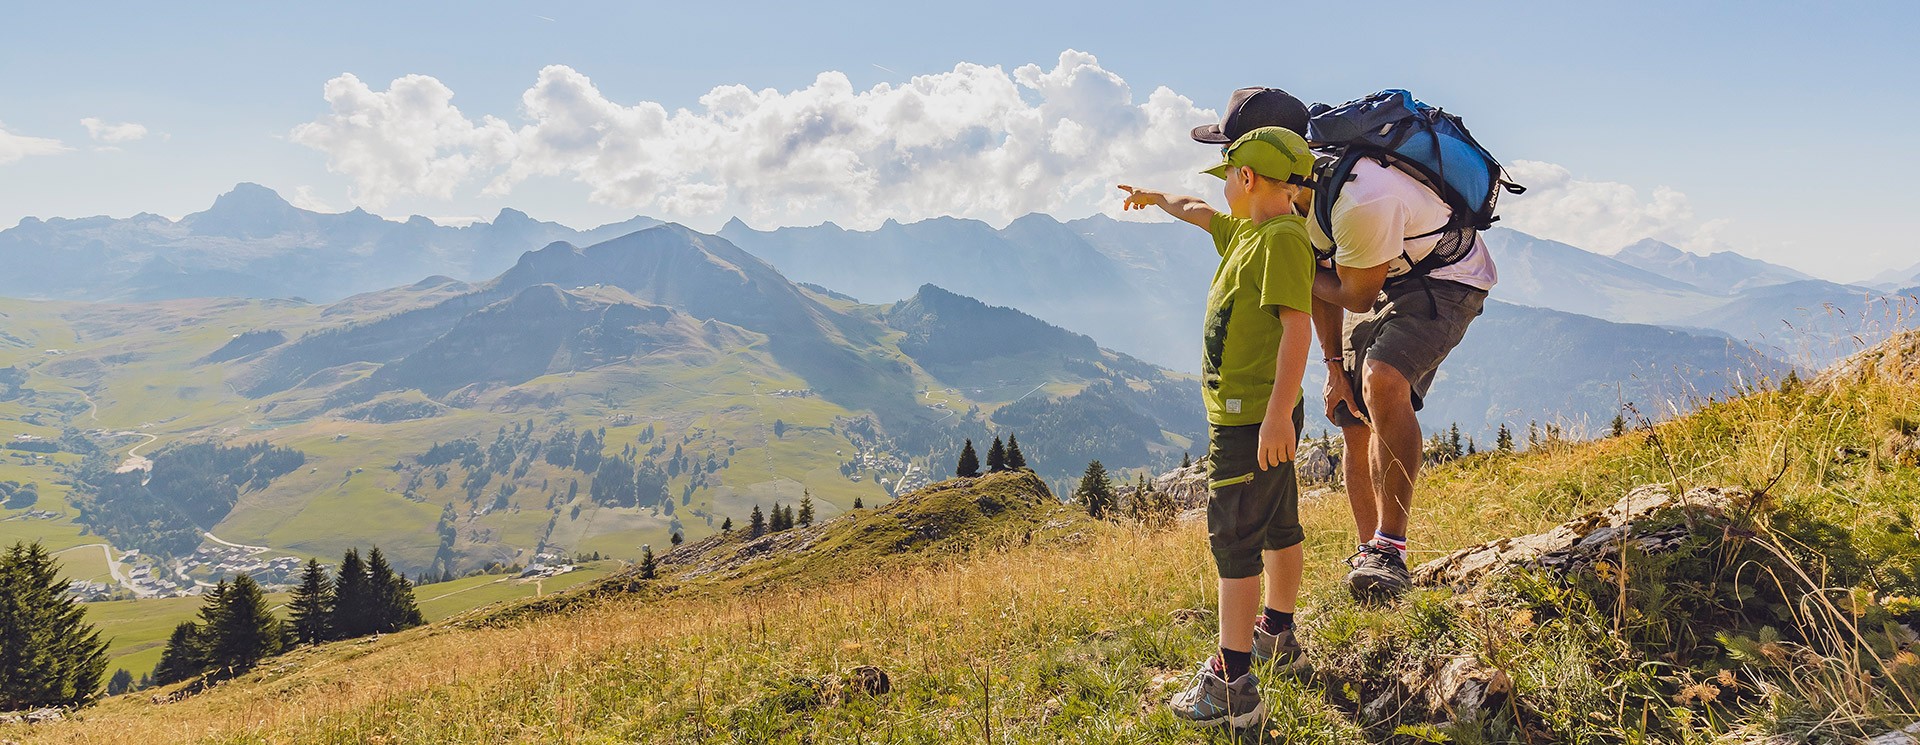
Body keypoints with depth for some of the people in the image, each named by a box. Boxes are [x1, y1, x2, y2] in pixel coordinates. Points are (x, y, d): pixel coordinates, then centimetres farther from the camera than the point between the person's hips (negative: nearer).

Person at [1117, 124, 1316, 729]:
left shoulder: (1283, 237, -18)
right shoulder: (1245, 231, 12)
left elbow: (1297, 326, -26)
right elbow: (1200, 213, 34)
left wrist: (1278, 414, -30)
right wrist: (1157, 199, 52)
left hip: (1253, 417, -10)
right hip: (1259, 414, 10)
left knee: (1234, 539, -10)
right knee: (1278, 525, 22)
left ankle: (1232, 686, -10)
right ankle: (1277, 633, 39)